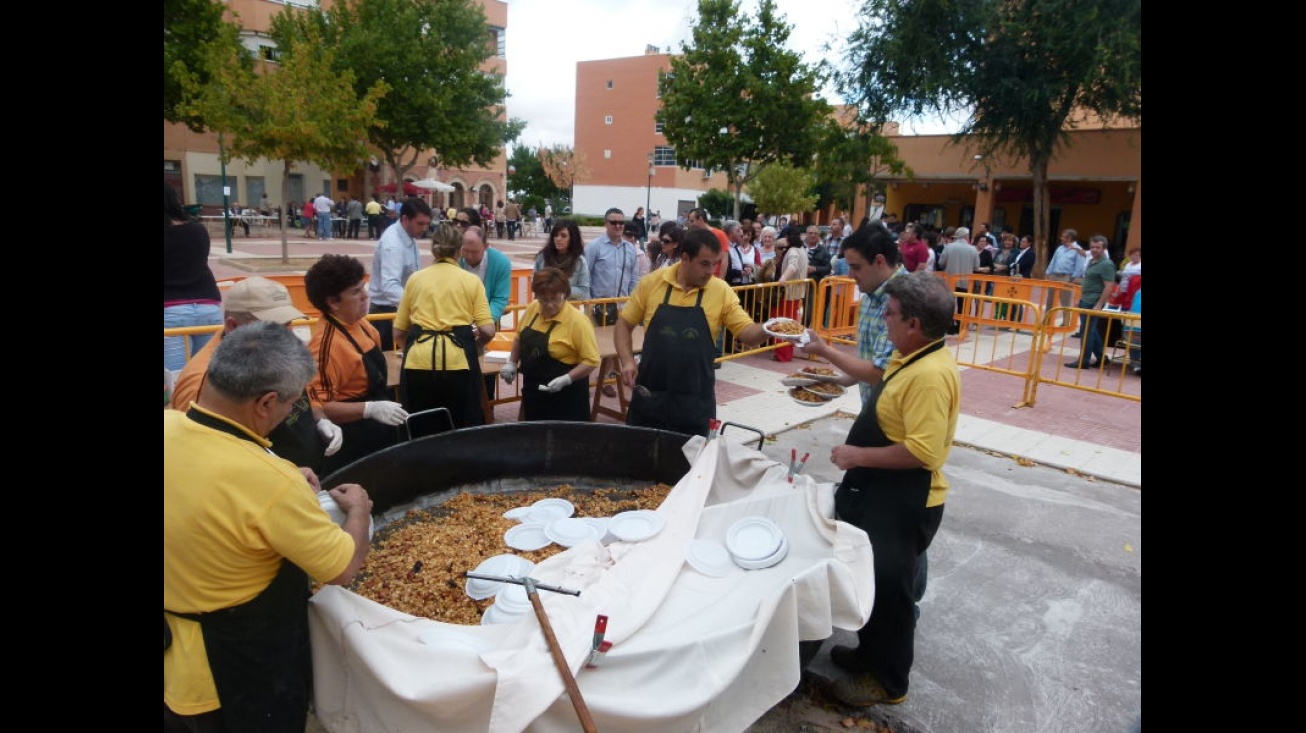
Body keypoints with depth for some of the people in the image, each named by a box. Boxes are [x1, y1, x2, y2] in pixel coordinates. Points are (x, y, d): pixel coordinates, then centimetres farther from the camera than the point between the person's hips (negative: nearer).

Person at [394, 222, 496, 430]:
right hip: (457, 362, -2)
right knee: (464, 431, 12)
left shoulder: (415, 279, 14)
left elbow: (399, 333, 16)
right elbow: (488, 331, 0)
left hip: (418, 362, 2)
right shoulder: (471, 280, 8)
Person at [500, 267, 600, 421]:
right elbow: (520, 338, 18)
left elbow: (591, 361, -18)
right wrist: (512, 363, 9)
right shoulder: (532, 309, 0)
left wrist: (566, 380, -27)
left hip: (565, 396, -6)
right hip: (533, 392, 6)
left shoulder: (577, 321, -19)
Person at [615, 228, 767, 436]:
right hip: (649, 395, 1)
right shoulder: (652, 282, -3)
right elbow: (624, 324, 5)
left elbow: (747, 333, -5)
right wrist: (627, 361, -8)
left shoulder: (721, 291, -3)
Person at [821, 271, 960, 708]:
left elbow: (923, 452, -33)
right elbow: (875, 377, 24)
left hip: (904, 503, -10)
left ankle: (888, 681, 29)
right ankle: (870, 653, 45)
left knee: (887, 588, 8)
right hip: (880, 492, 10)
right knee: (867, 578, 24)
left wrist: (858, 456, -25)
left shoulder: (931, 375, -29)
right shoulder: (910, 358, 3)